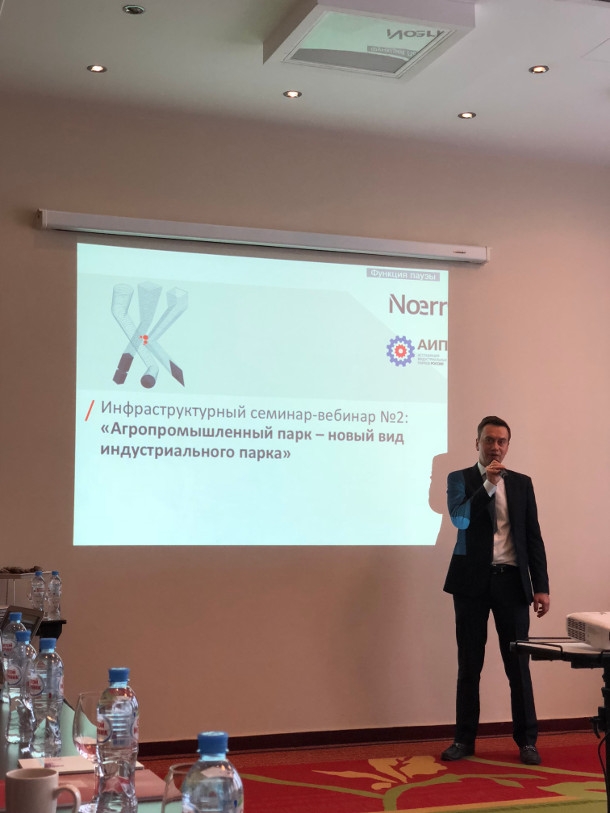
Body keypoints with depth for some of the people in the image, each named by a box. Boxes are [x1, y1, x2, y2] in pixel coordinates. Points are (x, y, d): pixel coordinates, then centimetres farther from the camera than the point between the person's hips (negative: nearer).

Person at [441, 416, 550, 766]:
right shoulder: (460, 479, 3)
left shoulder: (522, 483, 10)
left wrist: (542, 586, 1)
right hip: (473, 581, -1)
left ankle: (527, 740, 12)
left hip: (512, 581, 1)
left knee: (518, 663, 2)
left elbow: (533, 537, 8)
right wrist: (488, 484, -18)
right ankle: (464, 739, 14)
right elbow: (459, 518, -14)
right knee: (469, 664, 5)